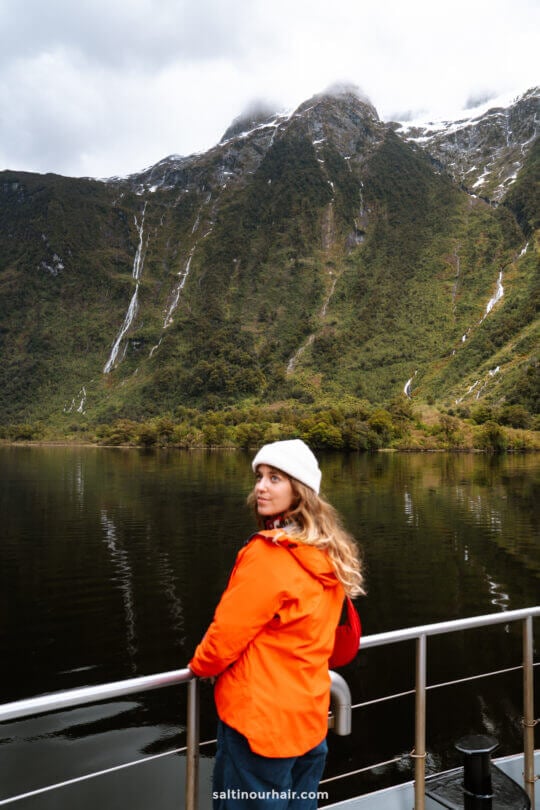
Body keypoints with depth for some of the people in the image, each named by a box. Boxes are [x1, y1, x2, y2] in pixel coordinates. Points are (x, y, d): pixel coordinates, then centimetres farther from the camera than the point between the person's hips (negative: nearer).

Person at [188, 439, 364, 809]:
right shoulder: (329, 556, 1)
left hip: (260, 718, -8)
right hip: (310, 715, 8)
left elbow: (228, 632, -16)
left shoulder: (267, 554, -23)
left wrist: (200, 666, 4)